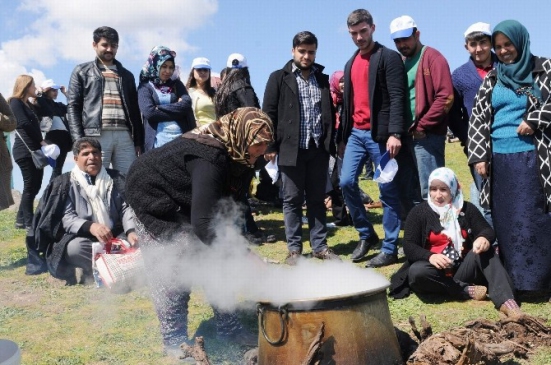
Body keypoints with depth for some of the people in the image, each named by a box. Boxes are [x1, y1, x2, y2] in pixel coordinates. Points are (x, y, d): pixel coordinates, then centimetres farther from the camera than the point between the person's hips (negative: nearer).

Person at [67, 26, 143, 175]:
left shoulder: (127, 75, 22)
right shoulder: (82, 72, 13)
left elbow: (134, 109, 19)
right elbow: (73, 106, 5)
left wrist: (138, 141, 10)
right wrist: (79, 140, -8)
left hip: (124, 135, 3)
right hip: (96, 136, -3)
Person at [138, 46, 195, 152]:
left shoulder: (177, 84, 18)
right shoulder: (145, 87, 8)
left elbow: (186, 104, 0)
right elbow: (148, 112, -8)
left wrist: (159, 108, -7)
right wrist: (177, 109, -4)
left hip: (181, 138, 3)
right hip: (158, 140, -2)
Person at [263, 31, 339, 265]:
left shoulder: (323, 79, 13)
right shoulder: (279, 78, 3)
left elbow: (330, 113, 16)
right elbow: (269, 113, -1)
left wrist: (332, 142, 9)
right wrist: (270, 146, -8)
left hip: (318, 148, 3)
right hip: (290, 148, -3)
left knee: (317, 200, 9)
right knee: (292, 200, 4)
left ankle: (320, 246, 17)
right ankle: (294, 248, 12)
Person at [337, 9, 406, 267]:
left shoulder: (389, 57, -3)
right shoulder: (350, 64, 19)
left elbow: (397, 97, -13)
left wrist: (394, 133, -23)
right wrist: (341, 137, 18)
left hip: (379, 134, -6)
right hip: (355, 133, 7)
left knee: (387, 190, 0)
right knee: (347, 182, -1)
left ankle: (390, 248, 9)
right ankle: (366, 235, 18)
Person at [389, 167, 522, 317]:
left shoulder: (466, 209, 8)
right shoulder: (419, 212, 0)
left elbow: (487, 230, 0)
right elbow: (409, 246, -7)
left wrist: (484, 238, -27)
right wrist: (430, 256, -29)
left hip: (464, 269, 2)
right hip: (437, 272, -2)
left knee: (485, 249, -25)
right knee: (416, 272, -34)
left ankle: (504, 300, -39)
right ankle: (467, 291, -24)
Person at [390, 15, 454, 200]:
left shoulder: (432, 58, -5)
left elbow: (445, 97, -15)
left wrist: (422, 126, -15)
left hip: (426, 136, -8)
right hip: (405, 136, 8)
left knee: (430, 193, -7)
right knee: (409, 192, 12)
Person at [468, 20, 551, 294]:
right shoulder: (491, 79, 12)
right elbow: (478, 117, 8)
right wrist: (478, 156, -1)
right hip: (499, 159, 3)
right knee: (505, 223, 6)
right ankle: (512, 282, 16)